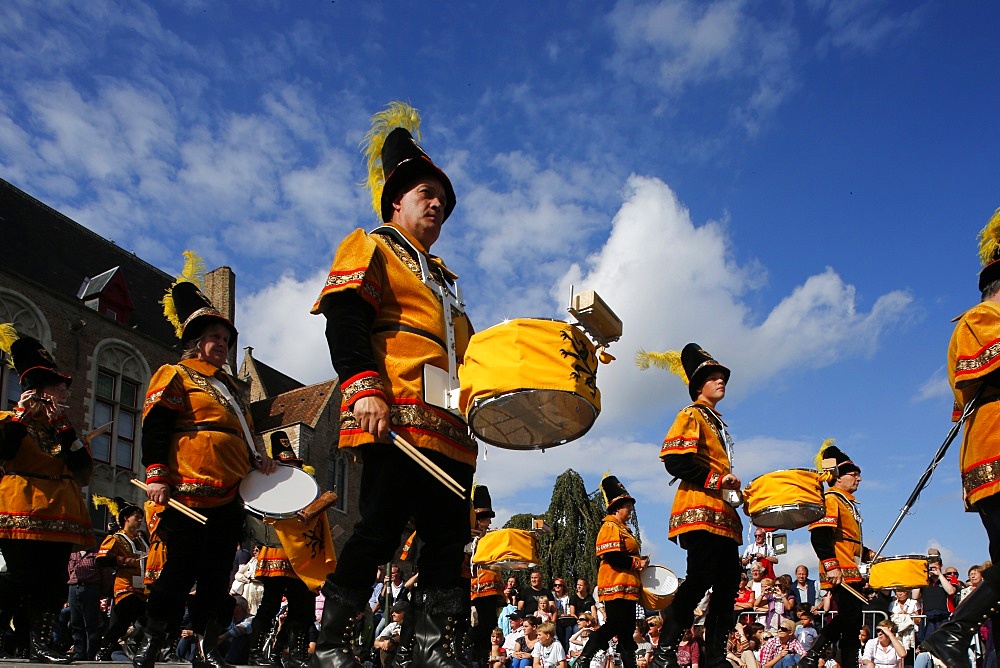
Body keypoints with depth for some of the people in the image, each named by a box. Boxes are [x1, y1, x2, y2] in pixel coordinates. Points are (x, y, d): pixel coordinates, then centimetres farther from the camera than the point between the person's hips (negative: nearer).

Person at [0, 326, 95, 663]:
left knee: (53, 578, 1)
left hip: (59, 514, 5)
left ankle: (41, 640, 7)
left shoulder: (68, 430, 21)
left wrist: (65, 427, -4)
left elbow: (84, 471, 3)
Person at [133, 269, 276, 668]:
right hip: (189, 494, -7)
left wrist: (256, 459, 8)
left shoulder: (230, 388, 25)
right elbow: (154, 429, -7)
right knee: (181, 570, -5)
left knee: (217, 574, 7)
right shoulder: (175, 376, 3)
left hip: (229, 496, 7)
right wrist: (156, 475, -17)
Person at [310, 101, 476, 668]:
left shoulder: (445, 279, 32)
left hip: (449, 430, 8)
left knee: (449, 541, 4)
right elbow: (344, 321, -8)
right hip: (398, 419, -8)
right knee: (380, 532, -9)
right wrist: (363, 389, -21)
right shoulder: (371, 249, 9)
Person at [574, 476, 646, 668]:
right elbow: (612, 557, -21)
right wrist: (637, 563, -14)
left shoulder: (623, 528, 22)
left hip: (627, 587, 10)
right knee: (614, 625, -13)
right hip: (616, 586, -10)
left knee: (627, 629, 10)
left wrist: (640, 560, 10)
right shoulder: (610, 527, -10)